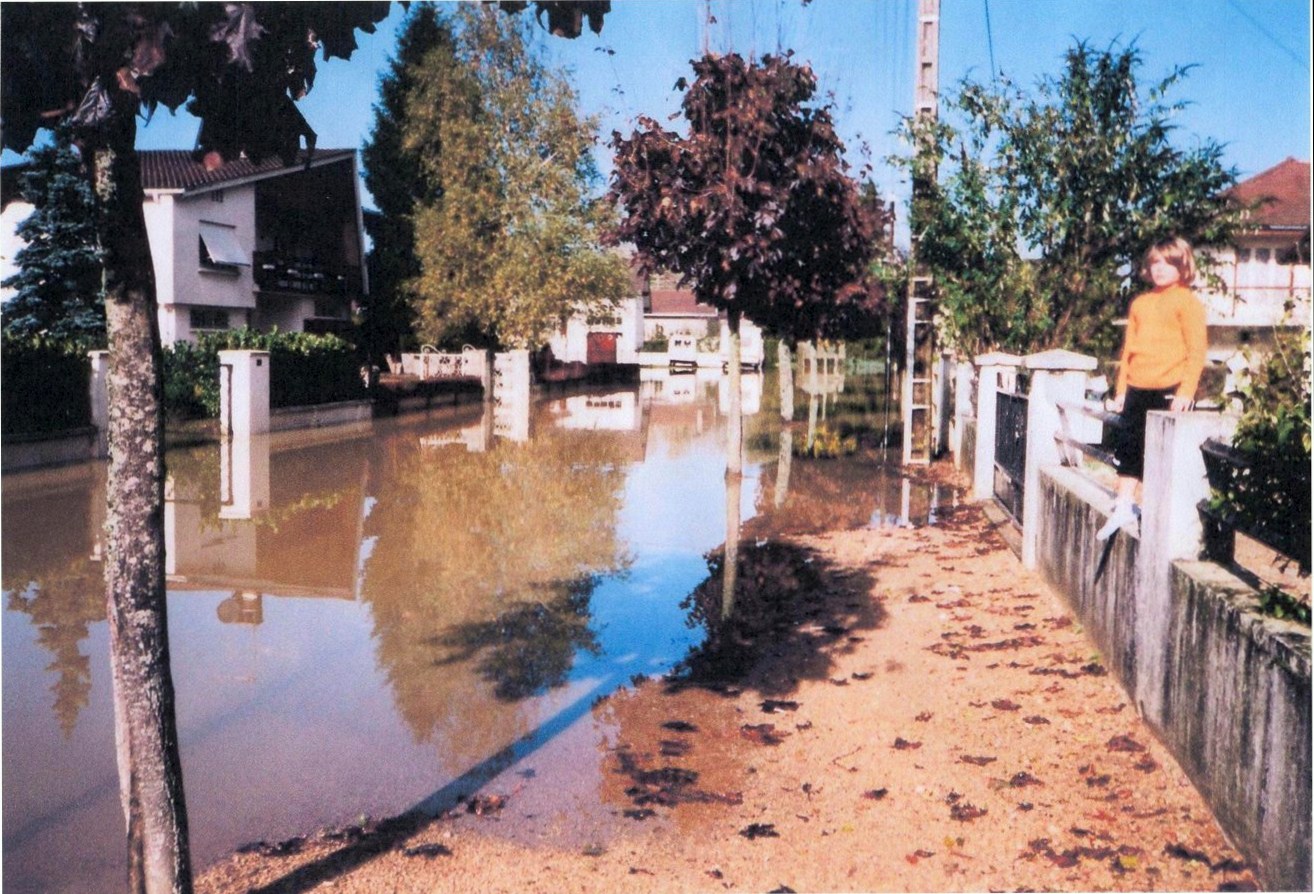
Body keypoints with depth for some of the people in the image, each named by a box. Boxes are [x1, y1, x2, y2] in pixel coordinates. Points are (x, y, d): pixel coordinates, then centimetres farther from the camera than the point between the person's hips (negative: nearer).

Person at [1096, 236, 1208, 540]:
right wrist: (1121, 388, 14)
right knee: (1128, 444, 9)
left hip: (1169, 391, -6)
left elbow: (1196, 351, -9)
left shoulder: (1187, 302, -4)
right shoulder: (1140, 302, 15)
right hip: (1137, 389, 6)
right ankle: (1124, 504, 19)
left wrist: (1186, 391, -17)